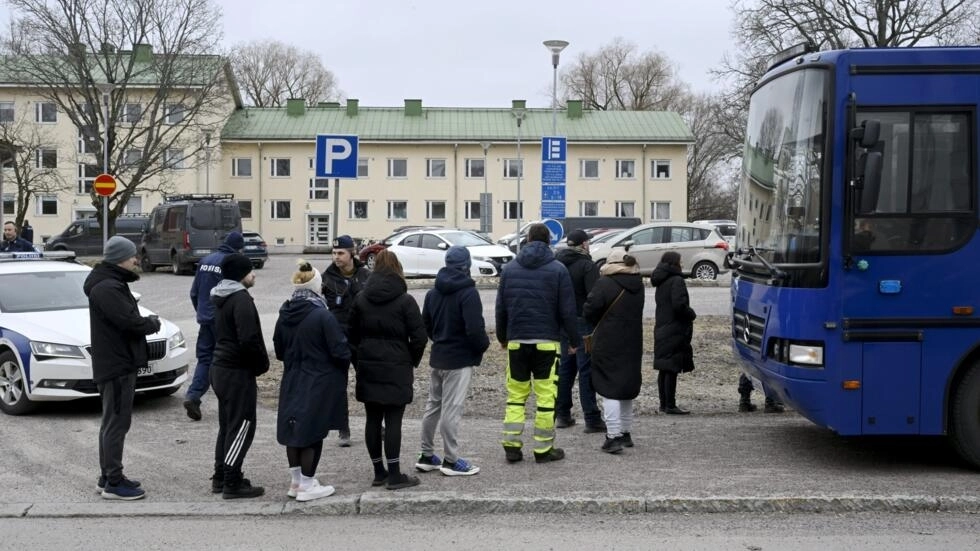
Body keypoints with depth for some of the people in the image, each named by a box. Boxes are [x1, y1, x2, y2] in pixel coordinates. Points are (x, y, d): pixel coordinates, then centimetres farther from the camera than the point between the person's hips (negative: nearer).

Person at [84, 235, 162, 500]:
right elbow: (131, 322, -26)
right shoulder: (107, 288, -19)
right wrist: (154, 322, -8)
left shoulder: (112, 284, 16)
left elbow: (129, 317, 16)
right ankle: (114, 483, -2)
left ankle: (108, 476, 25)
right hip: (117, 365, -11)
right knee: (117, 424, -6)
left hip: (119, 362, 11)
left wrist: (148, 322, -1)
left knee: (112, 422, 16)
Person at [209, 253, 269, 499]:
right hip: (237, 371, -10)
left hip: (220, 367, 10)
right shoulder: (241, 299, -17)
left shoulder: (221, 298, 14)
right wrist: (262, 364, -9)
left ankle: (221, 477, 23)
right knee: (242, 426, -4)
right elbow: (249, 340, -25)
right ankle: (232, 483, -2)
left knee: (227, 424, 17)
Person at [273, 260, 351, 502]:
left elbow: (279, 350, 11)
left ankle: (296, 481, 24)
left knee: (294, 429, 14)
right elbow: (340, 351, -18)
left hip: (291, 383, 6)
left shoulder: (284, 315, 1)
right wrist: (346, 358, 4)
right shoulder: (322, 316, -19)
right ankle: (307, 486, 9)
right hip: (319, 384, -6)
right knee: (313, 432, 3)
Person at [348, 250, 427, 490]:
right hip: (396, 369, -4)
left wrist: (359, 362, 16)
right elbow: (419, 337, -10)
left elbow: (352, 335, 8)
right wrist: (412, 362, 4)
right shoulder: (405, 300, -8)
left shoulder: (360, 299, 4)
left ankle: (379, 472, 16)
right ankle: (394, 475, 1)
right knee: (393, 420, -1)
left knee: (373, 419, 9)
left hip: (367, 368, 4)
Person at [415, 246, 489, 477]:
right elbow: (475, 328, -23)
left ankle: (426, 456, 23)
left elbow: (425, 324, 13)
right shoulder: (468, 293, -17)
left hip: (437, 357, 7)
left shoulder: (433, 292, 7)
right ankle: (451, 460, 4)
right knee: (451, 409, -3)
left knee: (433, 405, 15)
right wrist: (484, 344, -5)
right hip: (460, 359, -7)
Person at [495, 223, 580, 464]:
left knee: (516, 394, 11)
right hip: (546, 342, -3)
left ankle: (511, 446, 7)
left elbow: (500, 307, 10)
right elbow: (567, 310, -4)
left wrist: (502, 336, 21)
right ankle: (544, 449, 5)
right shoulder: (558, 270, -2)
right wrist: (574, 340, 4)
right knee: (546, 395, 2)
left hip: (516, 341, 3)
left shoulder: (510, 268, 7)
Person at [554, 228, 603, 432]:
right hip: (582, 322, -6)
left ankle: (562, 414, 18)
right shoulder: (587, 266, -12)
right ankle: (592, 419, -1)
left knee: (564, 367, 15)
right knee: (587, 370, -3)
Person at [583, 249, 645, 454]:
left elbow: (589, 310, -14)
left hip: (608, 345, -7)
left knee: (610, 390, -3)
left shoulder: (605, 284, -15)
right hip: (632, 343, 7)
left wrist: (599, 325, 4)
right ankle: (626, 433, 26)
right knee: (627, 387, 17)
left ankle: (614, 436, -8)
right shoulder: (638, 285, 8)